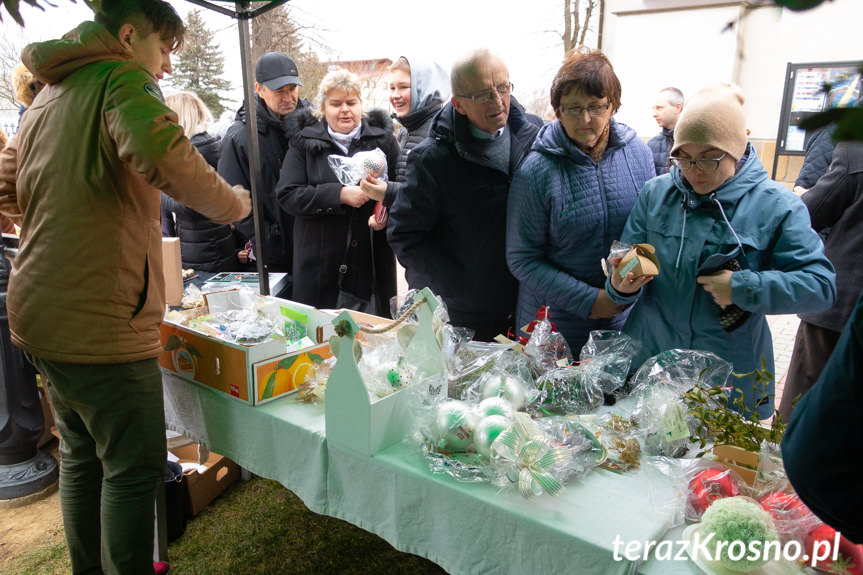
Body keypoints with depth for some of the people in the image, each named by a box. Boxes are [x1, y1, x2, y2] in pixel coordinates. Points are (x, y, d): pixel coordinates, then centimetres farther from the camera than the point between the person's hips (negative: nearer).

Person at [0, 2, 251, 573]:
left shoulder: (46, 99, 19)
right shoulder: (121, 79, -10)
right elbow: (162, 152, -31)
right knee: (135, 468, 2)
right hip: (101, 319, -10)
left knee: (82, 455, 21)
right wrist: (232, 203, -18)